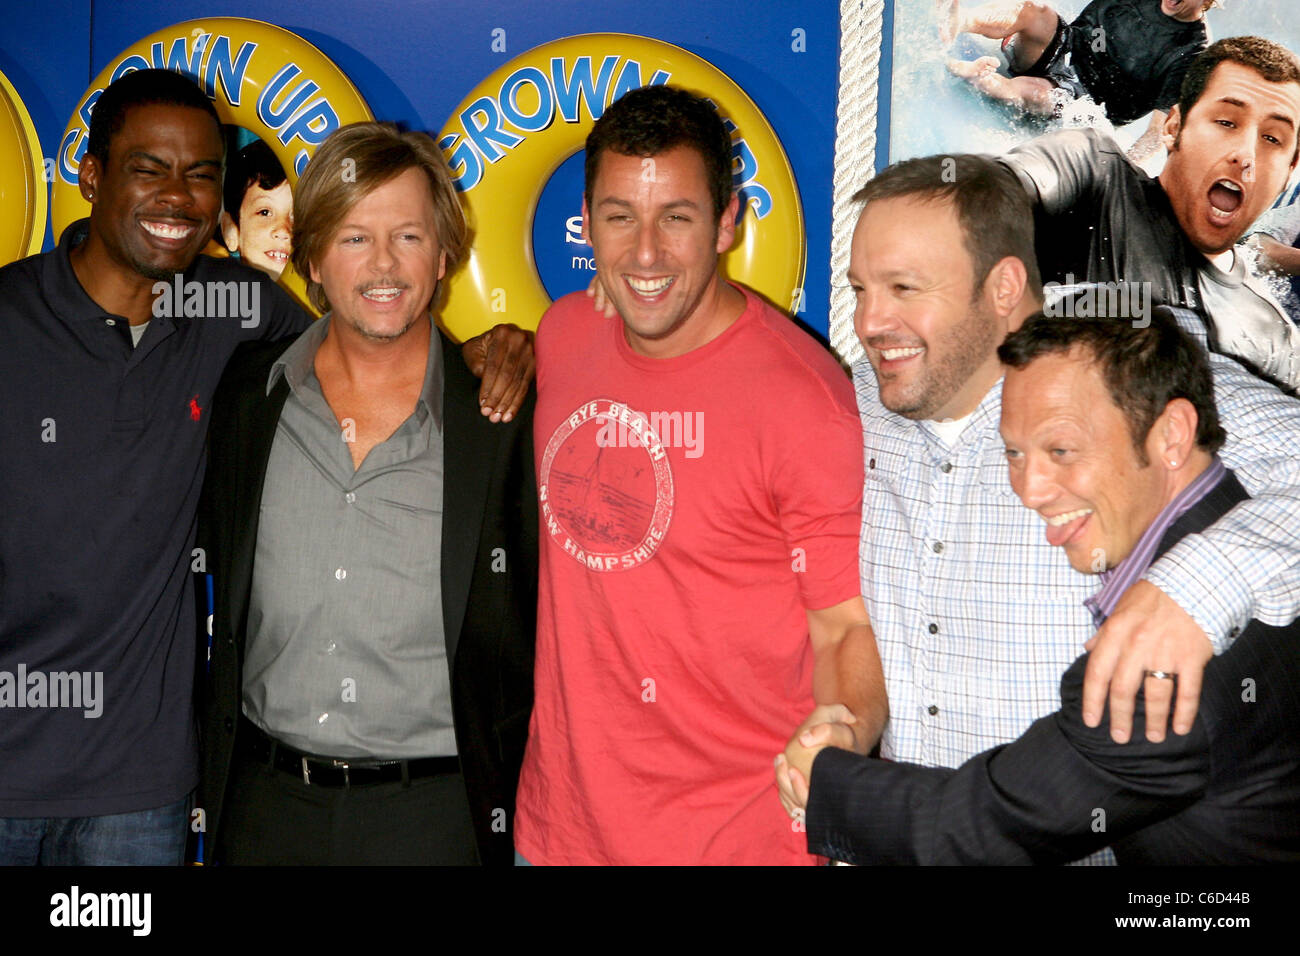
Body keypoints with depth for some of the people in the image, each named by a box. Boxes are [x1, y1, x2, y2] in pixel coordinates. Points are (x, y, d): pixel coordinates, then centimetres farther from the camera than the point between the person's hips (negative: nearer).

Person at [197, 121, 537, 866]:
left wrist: (514, 808, -4)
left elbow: (541, 625, 0)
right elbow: (217, 568, 13)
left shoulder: (507, 416, -5)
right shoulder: (245, 397, 3)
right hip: (266, 804, 3)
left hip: (436, 811, -2)